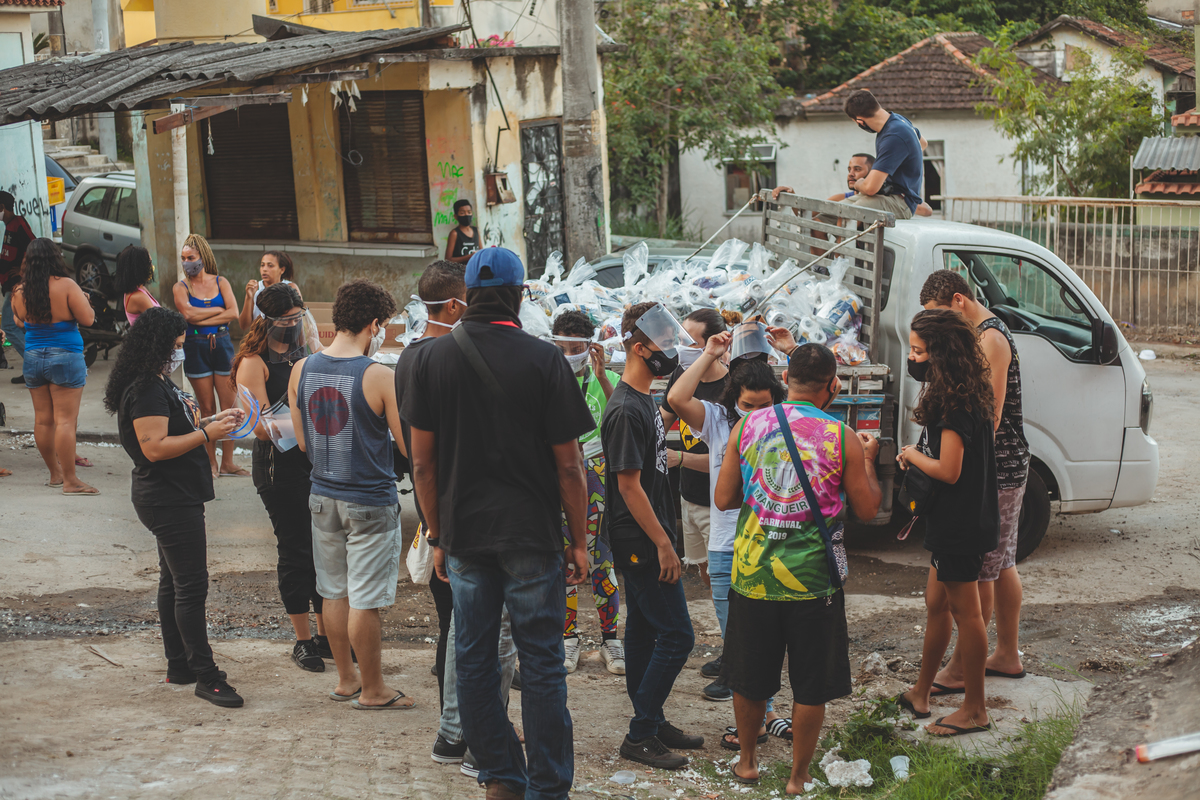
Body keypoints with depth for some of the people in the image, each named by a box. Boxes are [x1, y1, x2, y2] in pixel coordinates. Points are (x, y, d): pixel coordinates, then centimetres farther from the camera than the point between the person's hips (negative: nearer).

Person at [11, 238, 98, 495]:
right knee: (65, 420, -5)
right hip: (65, 358, -5)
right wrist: (85, 302, 5)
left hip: (33, 358, 5)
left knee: (43, 420, 12)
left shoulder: (20, 291, 1)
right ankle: (70, 481, -5)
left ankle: (55, 474, 23)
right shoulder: (66, 286, -13)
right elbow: (88, 319, -13)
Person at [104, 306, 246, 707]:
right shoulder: (145, 391, -19)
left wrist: (210, 420, 10)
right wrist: (207, 434, -21)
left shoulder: (159, 384, 14)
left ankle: (180, 666, 25)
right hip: (169, 501, -12)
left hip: (175, 498, 12)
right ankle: (205, 676, -7)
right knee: (191, 585, -9)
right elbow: (155, 447, -26)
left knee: (174, 581, 16)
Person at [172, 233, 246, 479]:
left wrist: (201, 319, -10)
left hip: (222, 345, 1)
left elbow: (233, 314, -6)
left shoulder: (220, 282, 8)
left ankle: (227, 462, 5)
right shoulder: (181, 287, 5)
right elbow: (188, 313, -14)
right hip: (196, 348, -1)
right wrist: (218, 310, -7)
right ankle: (211, 463, 9)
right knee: (207, 408, 1)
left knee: (229, 406, -2)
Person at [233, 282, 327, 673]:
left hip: (318, 459, 6)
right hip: (279, 464, -6)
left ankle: (325, 634, 22)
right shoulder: (254, 363, -8)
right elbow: (261, 427, -14)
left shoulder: (305, 347, 10)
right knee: (296, 549, 2)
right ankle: (302, 641, 15)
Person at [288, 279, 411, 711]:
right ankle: (372, 690, 15)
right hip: (370, 502, -6)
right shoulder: (379, 377, -18)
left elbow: (303, 442, 9)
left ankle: (346, 679, 28)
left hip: (323, 495, 6)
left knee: (334, 593, 17)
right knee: (365, 600, 3)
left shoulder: (301, 370, -1)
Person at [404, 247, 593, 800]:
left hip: (464, 533, 3)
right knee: (541, 663, 4)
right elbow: (569, 465, -8)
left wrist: (437, 534, 12)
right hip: (532, 533, -3)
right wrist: (579, 540, 3)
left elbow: (422, 462, 2)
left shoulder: (432, 358, -1)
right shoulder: (543, 359, -9)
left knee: (473, 657, 13)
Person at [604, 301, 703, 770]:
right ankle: (640, 736, -1)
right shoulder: (626, 410, -21)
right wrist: (663, 545, -20)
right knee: (676, 635, -7)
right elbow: (629, 485, -22)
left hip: (641, 542, 10)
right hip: (641, 542, -10)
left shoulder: (642, 400, 11)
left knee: (644, 631, 15)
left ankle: (651, 724, 24)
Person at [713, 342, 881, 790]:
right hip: (813, 580, -2)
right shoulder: (843, 438, -8)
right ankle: (798, 778, 18)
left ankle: (747, 761, 35)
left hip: (752, 575, 3)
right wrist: (868, 460, 15)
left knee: (750, 678, 19)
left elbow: (723, 498, 4)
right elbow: (867, 509, 0)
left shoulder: (746, 427, -2)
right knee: (811, 686, 11)